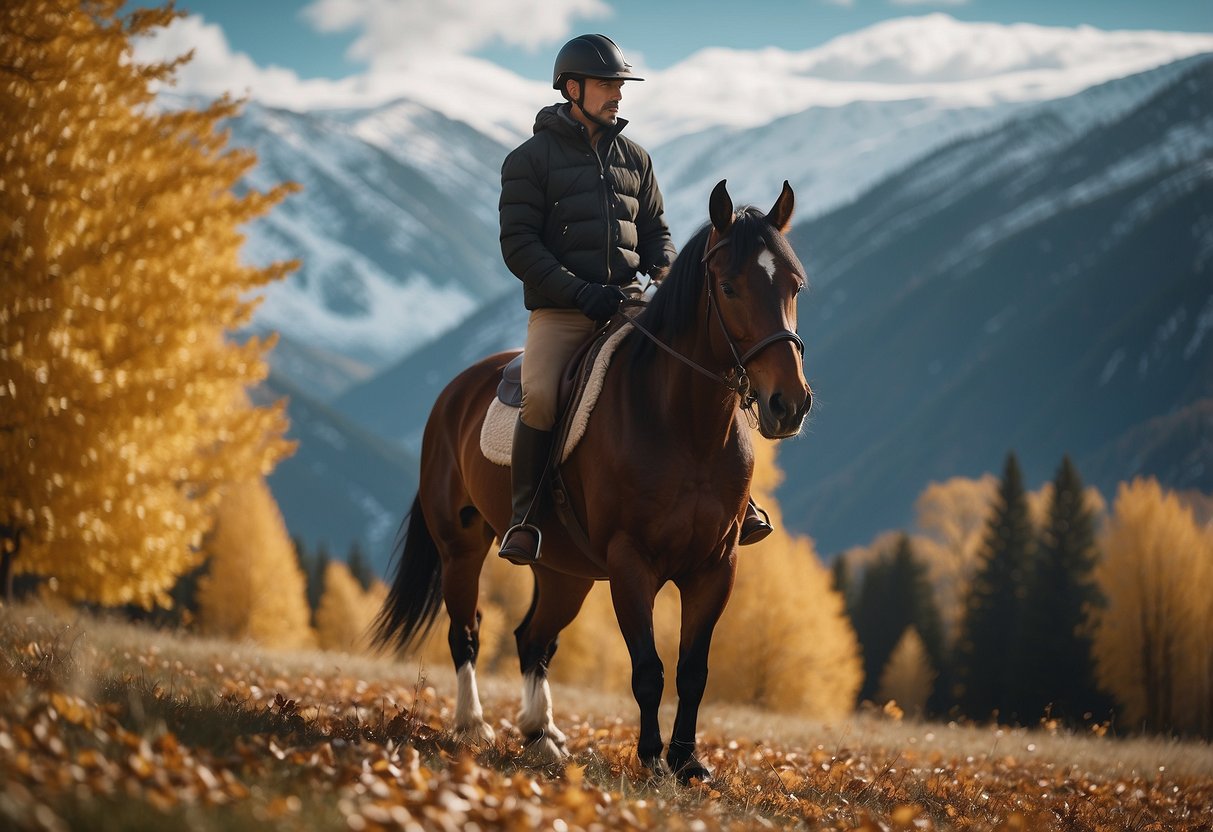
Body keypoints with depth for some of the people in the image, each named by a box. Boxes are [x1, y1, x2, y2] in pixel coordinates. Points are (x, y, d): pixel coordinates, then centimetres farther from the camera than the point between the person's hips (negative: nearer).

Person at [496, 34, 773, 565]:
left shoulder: (633, 158, 15)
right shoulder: (530, 159, 1)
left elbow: (656, 229, 21)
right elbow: (518, 245, -6)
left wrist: (664, 278, -2)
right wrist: (583, 293, -16)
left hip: (630, 306, 4)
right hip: (560, 314, -4)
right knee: (539, 399, -29)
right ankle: (524, 515, -11)